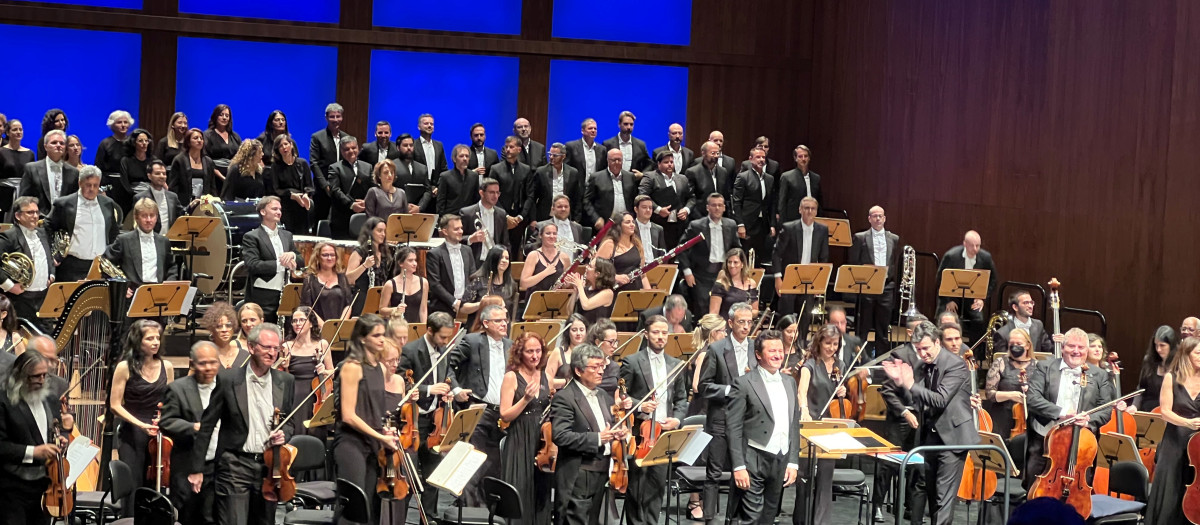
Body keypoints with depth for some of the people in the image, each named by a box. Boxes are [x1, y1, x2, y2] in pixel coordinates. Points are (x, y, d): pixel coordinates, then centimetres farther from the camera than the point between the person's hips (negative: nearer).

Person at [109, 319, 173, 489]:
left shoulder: (166, 367, 6)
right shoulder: (125, 368, -5)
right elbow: (115, 405, -6)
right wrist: (141, 424, -15)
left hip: (159, 434, 3)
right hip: (131, 436, -3)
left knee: (154, 487, 4)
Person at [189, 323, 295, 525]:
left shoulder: (286, 381, 6)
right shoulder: (228, 379, -5)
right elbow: (207, 425, -2)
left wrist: (284, 434, -6)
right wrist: (197, 469, -2)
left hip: (269, 465, 4)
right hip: (235, 466, -4)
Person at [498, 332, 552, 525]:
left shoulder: (545, 377, 9)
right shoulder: (512, 377, -6)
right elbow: (505, 415, -11)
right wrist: (526, 399, -21)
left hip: (541, 442, 5)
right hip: (519, 444, -5)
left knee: (541, 494, 7)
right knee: (520, 496, -4)